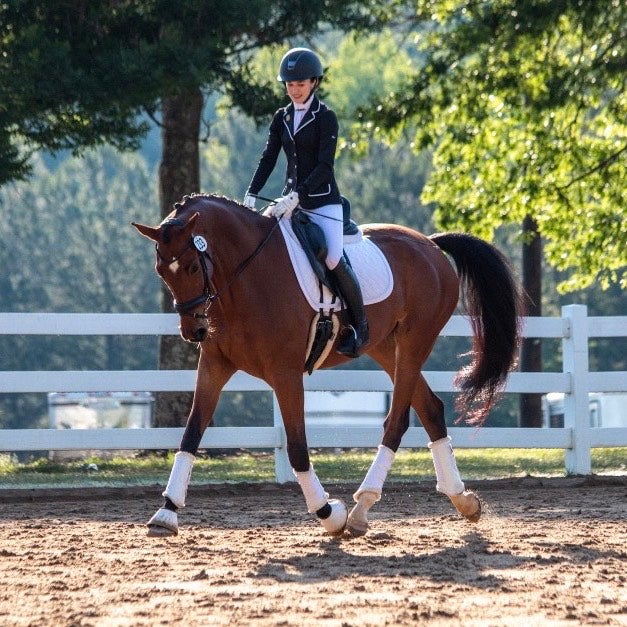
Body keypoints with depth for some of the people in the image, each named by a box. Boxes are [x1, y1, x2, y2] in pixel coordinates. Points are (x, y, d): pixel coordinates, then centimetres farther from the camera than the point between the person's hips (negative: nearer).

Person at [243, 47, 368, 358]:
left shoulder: (325, 118, -8)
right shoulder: (281, 118, 9)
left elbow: (324, 164, -16)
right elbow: (268, 158, 7)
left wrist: (297, 196, -26)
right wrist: (251, 194, -7)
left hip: (322, 200, -6)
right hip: (292, 198, 6)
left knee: (334, 260, -18)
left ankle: (359, 325, -3)